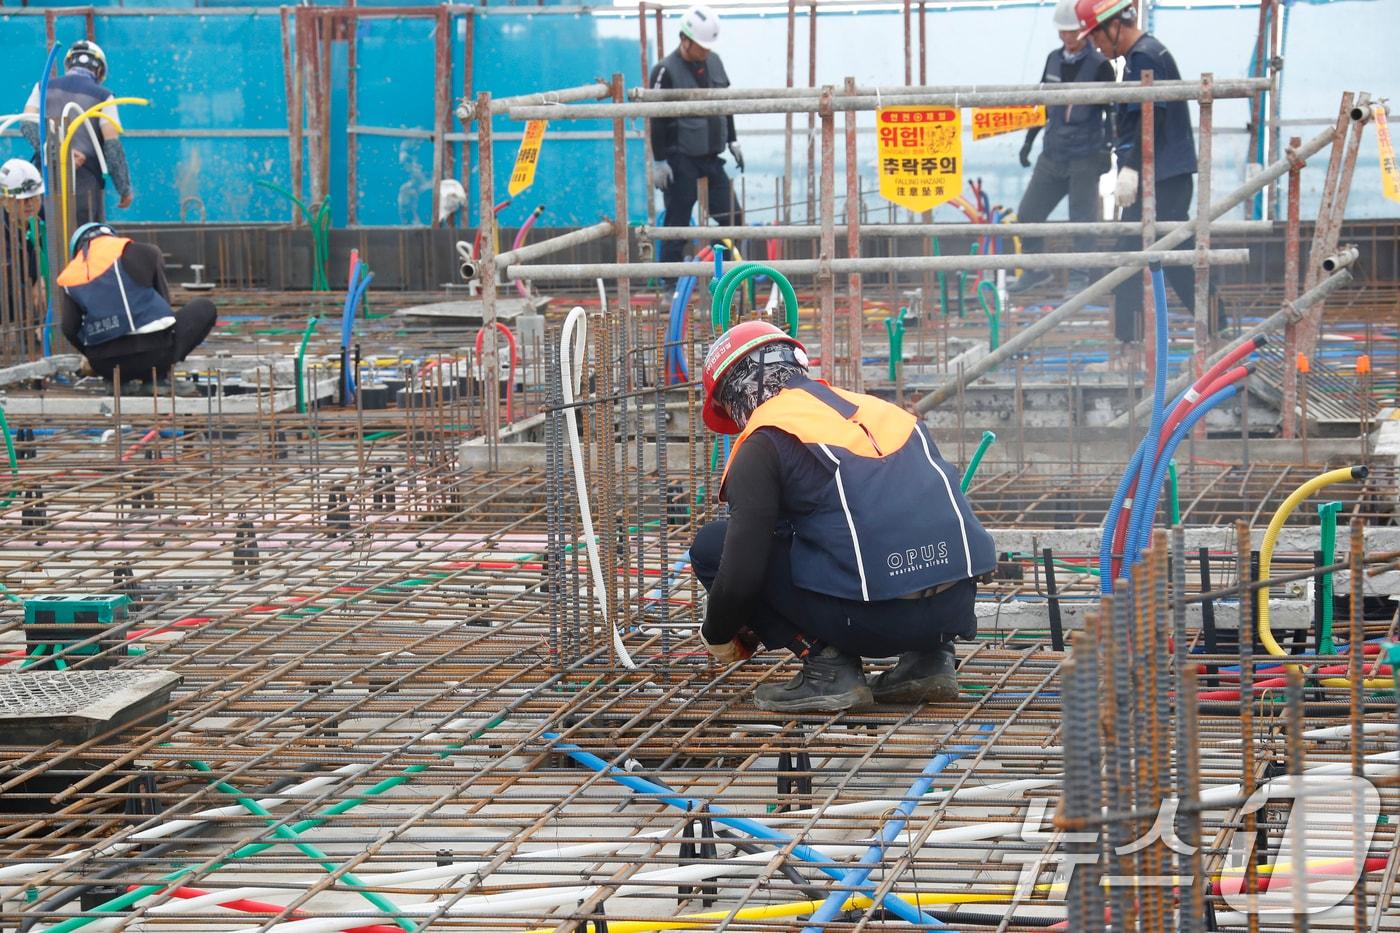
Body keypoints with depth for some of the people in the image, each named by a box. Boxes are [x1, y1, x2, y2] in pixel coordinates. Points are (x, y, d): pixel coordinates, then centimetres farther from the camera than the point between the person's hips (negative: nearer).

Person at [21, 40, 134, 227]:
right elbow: (112, 144, -6)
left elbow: (27, 124, -4)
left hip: (47, 177, 3)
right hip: (84, 183, -3)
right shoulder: (101, 96, 1)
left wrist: (56, 151, -15)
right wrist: (125, 188, -2)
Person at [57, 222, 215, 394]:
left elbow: (69, 328, 1)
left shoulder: (68, 277, 10)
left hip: (104, 366, 5)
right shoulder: (144, 253, 5)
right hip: (152, 353, -5)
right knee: (205, 308, 19)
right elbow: (163, 298, 11)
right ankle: (156, 378, 5)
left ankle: (121, 380, 10)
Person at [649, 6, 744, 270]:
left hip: (711, 158, 6)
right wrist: (659, 161, -14)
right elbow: (657, 120, -12)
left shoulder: (714, 62, 8)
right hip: (681, 161, -6)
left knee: (733, 218, 4)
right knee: (677, 225, -2)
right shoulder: (666, 71, -12)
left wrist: (732, 142, 19)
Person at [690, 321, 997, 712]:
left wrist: (717, 636, 18)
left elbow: (741, 574, -3)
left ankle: (827, 665, 3)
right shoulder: (878, 409, 23)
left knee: (712, 545, 9)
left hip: (873, 619, -6)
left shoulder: (764, 442, 3)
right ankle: (928, 658, 18)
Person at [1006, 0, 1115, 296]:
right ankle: (1035, 269, 20)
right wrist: (1029, 140, 18)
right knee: (1027, 214, 5)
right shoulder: (1053, 60, 10)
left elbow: (1112, 112, -6)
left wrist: (1106, 150, -13)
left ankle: (1079, 277, 8)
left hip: (1085, 157, -6)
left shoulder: (1099, 65, -7)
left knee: (1082, 218, -3)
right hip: (1052, 155, 6)